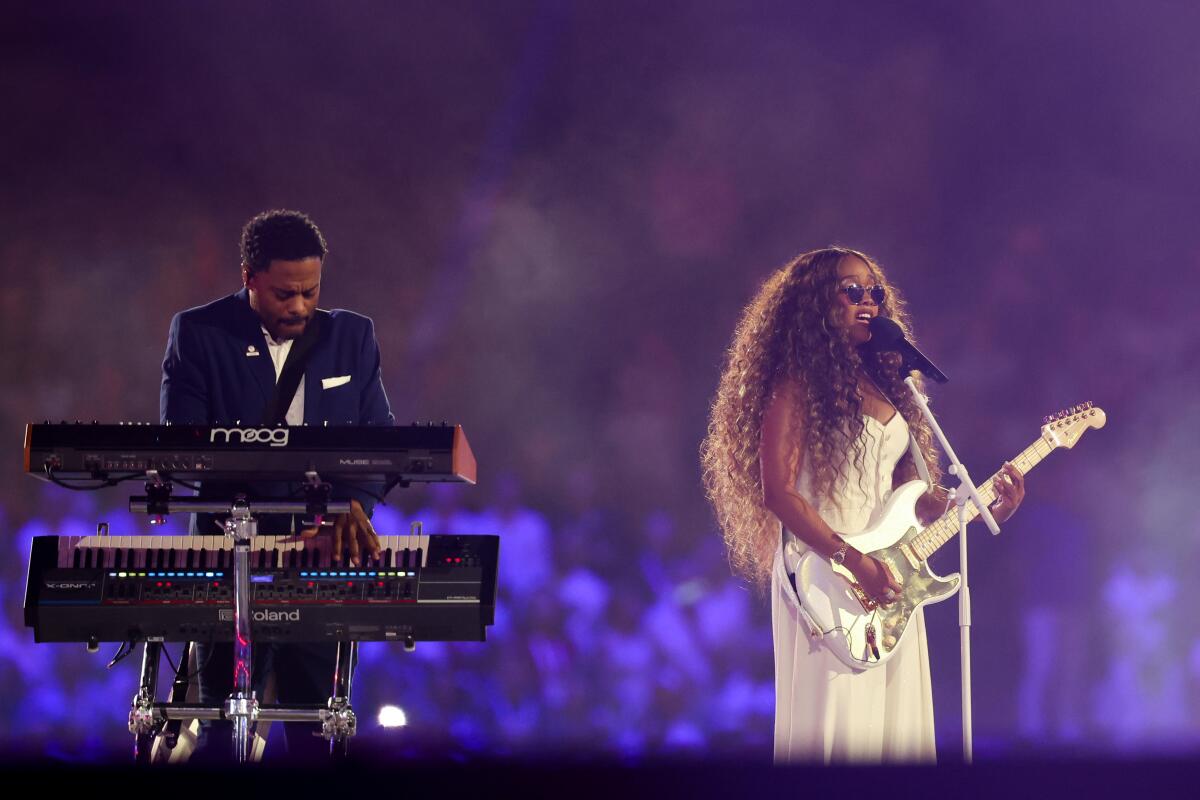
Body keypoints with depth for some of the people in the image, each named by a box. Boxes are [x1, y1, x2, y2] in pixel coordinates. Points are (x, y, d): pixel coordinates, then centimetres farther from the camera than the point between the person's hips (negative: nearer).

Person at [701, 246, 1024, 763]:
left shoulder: (881, 385, 17)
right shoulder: (798, 386, -6)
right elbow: (778, 494, -14)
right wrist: (855, 563, -20)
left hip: (889, 582, 8)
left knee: (895, 721, 5)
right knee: (836, 723, -9)